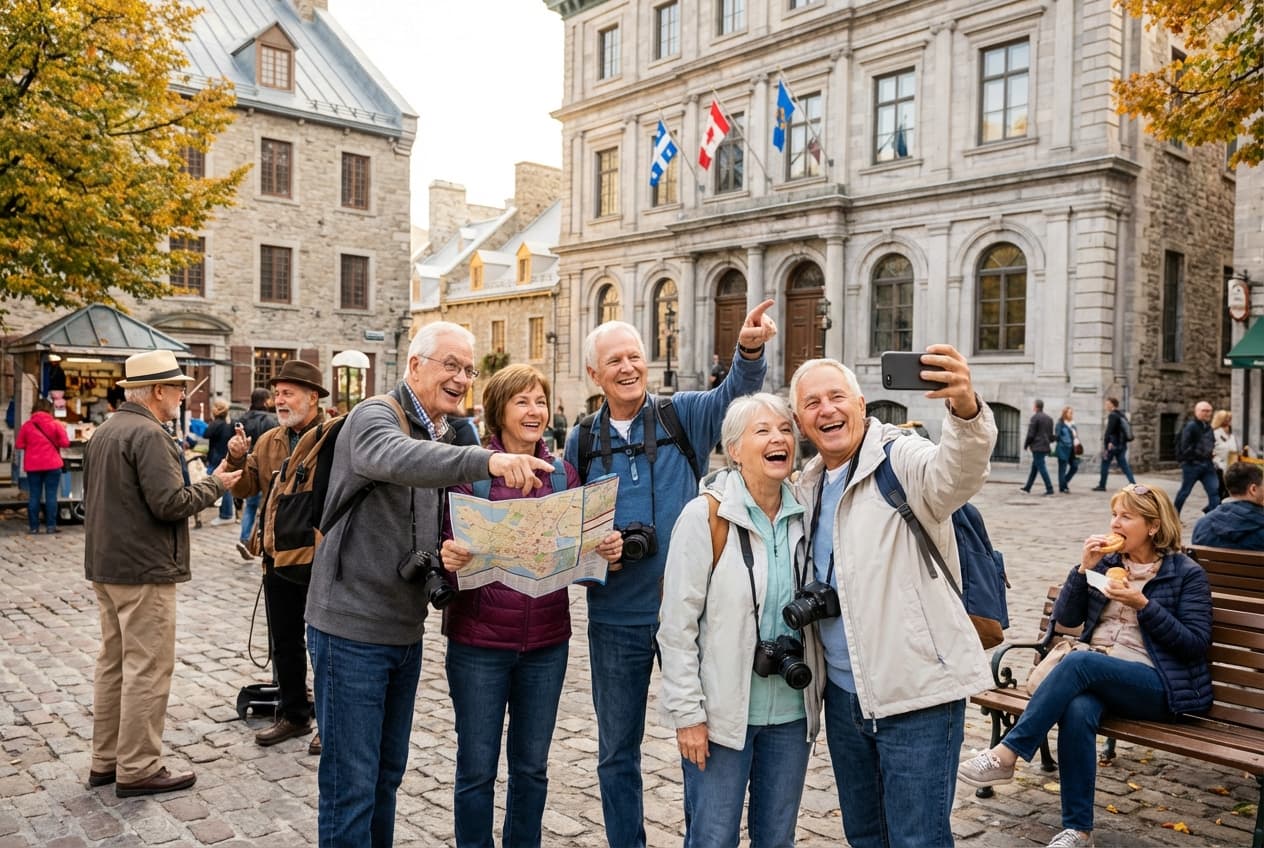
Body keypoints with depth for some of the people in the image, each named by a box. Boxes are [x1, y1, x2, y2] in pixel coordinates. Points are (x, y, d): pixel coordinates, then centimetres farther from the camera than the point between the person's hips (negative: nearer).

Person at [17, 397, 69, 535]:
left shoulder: (27, 425, 0)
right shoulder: (55, 425, -4)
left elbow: (19, 445, 1)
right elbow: (65, 443, -6)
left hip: (33, 466, 1)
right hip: (52, 465, -1)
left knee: (33, 496, 6)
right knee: (51, 495, 2)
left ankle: (33, 527, 7)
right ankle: (50, 526, 1)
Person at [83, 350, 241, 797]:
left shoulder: (104, 432, 13)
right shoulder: (149, 434, -18)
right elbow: (170, 503, -22)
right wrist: (214, 484, -8)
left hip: (105, 566, 10)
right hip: (144, 570, -10)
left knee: (113, 663, 16)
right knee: (147, 669, -2)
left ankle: (105, 760, 25)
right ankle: (138, 768, 5)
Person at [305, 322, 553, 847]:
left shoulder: (445, 440, 12)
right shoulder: (373, 418, -14)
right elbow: (396, 459, -40)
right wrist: (488, 460, -54)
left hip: (406, 630, 8)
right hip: (352, 629, -8)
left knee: (388, 772, 19)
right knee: (351, 784, 0)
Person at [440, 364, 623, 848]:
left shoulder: (562, 474, 5)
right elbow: (446, 545, -4)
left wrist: (609, 550, -13)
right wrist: (447, 556, -27)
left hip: (547, 642, 3)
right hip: (478, 639, -3)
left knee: (532, 767, 16)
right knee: (477, 768, 7)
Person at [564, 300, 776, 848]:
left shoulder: (683, 416, -1)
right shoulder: (582, 441, 4)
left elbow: (734, 395, -19)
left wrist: (749, 350, -39)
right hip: (616, 616, 2)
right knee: (617, 751, 15)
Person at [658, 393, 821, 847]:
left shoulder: (803, 516, 3)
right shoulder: (705, 515, -12)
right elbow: (677, 625, -12)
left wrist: (816, 692, 11)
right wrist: (687, 712, -13)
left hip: (792, 712, 5)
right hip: (723, 712, -4)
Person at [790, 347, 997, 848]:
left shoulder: (902, 460, -12)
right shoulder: (807, 489, 9)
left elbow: (957, 472, -35)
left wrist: (966, 409, -55)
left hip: (916, 694, -7)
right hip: (842, 695, 7)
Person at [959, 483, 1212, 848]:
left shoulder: (1187, 574, 2)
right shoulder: (1108, 562, 13)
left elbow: (1196, 644, -5)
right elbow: (1065, 618, 9)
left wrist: (1143, 604, -15)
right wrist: (1084, 568, -4)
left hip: (1158, 685, -4)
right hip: (1098, 675, 4)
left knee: (1078, 661, -34)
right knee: (1077, 711, -33)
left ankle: (1006, 755, -32)